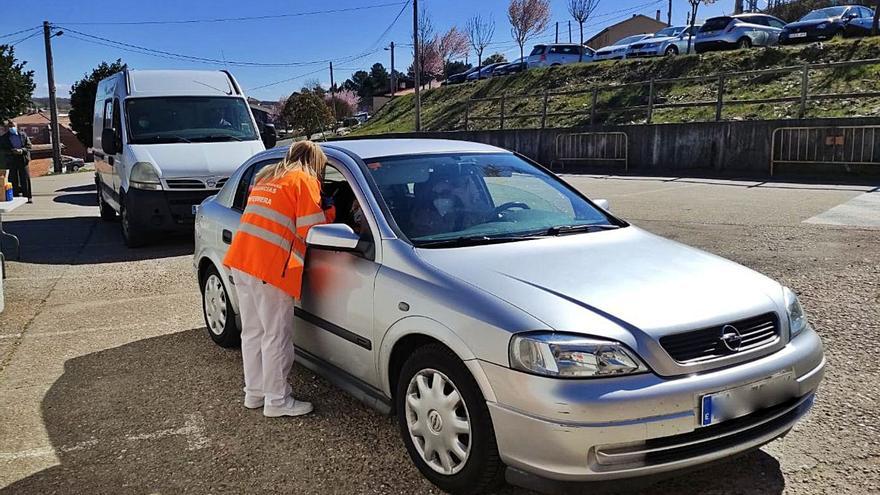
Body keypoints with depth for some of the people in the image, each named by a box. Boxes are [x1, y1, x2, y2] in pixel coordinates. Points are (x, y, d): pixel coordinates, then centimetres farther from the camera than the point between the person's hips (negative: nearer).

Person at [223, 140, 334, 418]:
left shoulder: (265, 179, 24)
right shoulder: (305, 181, 0)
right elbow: (310, 231, -6)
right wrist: (329, 211, 11)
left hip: (241, 260, 8)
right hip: (270, 268, -8)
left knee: (253, 332, 16)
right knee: (277, 337, 1)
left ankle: (254, 393, 26)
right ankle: (277, 401, 8)